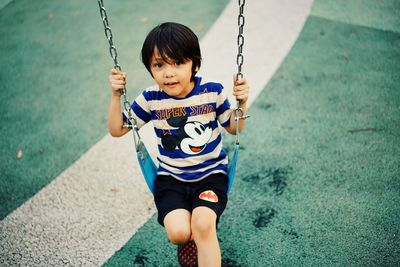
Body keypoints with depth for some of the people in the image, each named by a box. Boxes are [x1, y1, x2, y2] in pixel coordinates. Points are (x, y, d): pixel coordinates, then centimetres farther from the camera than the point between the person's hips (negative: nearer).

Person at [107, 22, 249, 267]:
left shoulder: (212, 91, -10)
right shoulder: (150, 99, -7)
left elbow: (233, 128, 5)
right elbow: (117, 130, 2)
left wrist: (242, 102, -14)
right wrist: (116, 96, -11)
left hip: (211, 173, -1)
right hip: (170, 177, 1)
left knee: (203, 224, -27)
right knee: (178, 233, -20)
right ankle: (191, 238, 17)